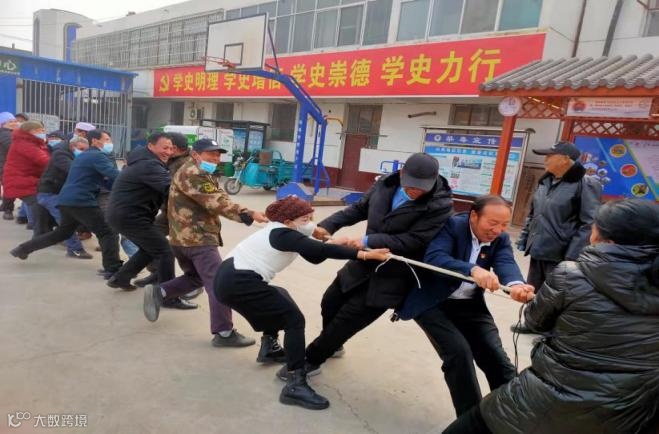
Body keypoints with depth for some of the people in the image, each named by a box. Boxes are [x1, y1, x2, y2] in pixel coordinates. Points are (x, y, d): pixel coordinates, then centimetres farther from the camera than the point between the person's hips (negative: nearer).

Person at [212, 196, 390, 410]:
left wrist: (341, 243, -3)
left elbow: (314, 256, 13)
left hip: (230, 277, 10)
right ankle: (295, 386, -13)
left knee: (279, 298, 30)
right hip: (238, 283, -10)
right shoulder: (283, 234, -13)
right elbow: (320, 251, -26)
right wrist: (364, 254, -29)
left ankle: (269, 347, 38)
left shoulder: (280, 232, 15)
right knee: (293, 319, -10)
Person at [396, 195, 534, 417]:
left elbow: (506, 263, -20)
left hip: (470, 306, 6)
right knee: (459, 352, -20)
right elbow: (433, 258, -32)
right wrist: (473, 270, -49)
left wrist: (516, 284, -45)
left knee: (497, 359, 0)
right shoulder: (452, 225, -16)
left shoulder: (501, 239, 0)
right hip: (434, 303, -5)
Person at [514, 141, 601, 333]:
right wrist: (524, 239, 16)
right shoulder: (545, 181, 11)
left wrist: (573, 255, -20)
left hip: (560, 255, -7)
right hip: (538, 250, 8)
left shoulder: (586, 185, -12)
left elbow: (589, 223, -16)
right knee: (533, 292, 19)